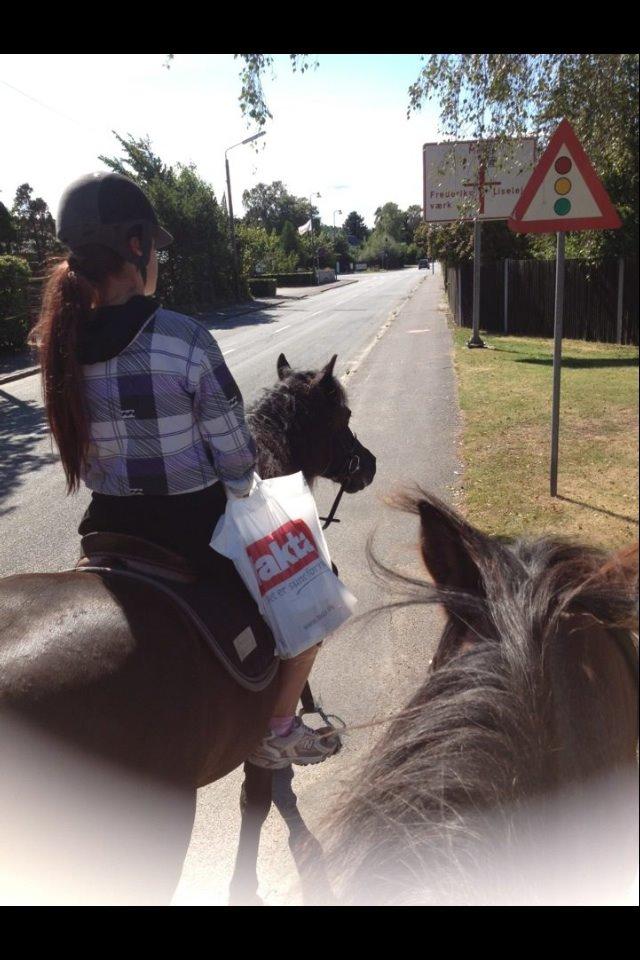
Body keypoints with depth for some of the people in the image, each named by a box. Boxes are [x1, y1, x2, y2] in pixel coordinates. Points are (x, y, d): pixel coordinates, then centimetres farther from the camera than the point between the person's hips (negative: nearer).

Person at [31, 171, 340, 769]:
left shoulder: (61, 345, -4)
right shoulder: (186, 340, -21)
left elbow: (84, 457, 6)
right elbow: (237, 460, -15)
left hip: (109, 532, 6)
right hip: (198, 530, -6)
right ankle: (277, 731, 23)